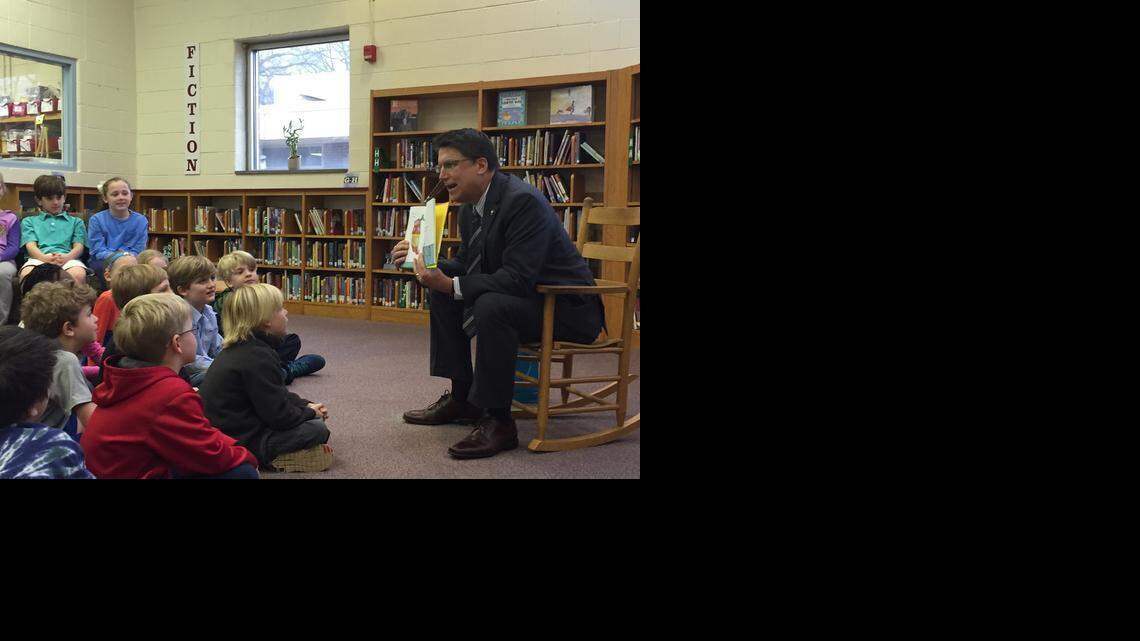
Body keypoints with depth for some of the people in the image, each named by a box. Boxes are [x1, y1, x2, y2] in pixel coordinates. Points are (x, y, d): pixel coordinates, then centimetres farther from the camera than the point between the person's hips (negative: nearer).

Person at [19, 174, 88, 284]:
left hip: (67, 258, 0)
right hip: (40, 258, 0)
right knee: (26, 274, -38)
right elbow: (30, 245, 11)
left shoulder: (75, 222, 30)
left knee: (79, 275, -39)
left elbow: (79, 246, 14)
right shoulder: (29, 221, 29)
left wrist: (67, 257, -12)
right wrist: (45, 258, -14)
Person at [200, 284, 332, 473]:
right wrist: (310, 412, -5)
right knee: (318, 429, -9)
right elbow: (280, 416, -22)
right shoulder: (257, 358, -25)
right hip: (243, 441, -10)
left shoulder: (240, 348, 7)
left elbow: (278, 395, 17)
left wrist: (306, 405, 7)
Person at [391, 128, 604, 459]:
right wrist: (423, 258, -2)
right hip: (525, 296, 10)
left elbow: (518, 279, -29)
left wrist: (451, 285, -33)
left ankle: (499, 421, -21)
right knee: (442, 296, 9)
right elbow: (467, 264, 14)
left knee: (491, 305, -34)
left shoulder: (523, 200, -23)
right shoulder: (471, 207, 5)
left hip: (567, 307, -10)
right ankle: (461, 398, 15)